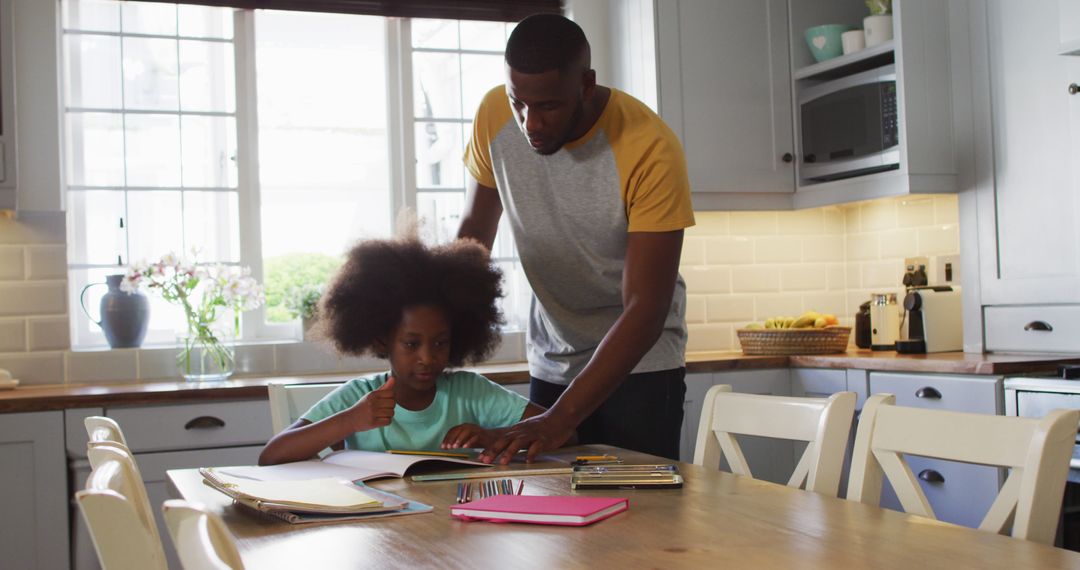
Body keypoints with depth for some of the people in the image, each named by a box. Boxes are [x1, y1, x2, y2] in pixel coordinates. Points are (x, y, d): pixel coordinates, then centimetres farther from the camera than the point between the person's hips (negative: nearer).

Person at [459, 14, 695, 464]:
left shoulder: (651, 149, -26)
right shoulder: (494, 116, -12)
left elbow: (645, 310, -26)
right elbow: (475, 231, 3)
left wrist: (560, 418, -33)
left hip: (640, 363, -3)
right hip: (549, 363, 4)